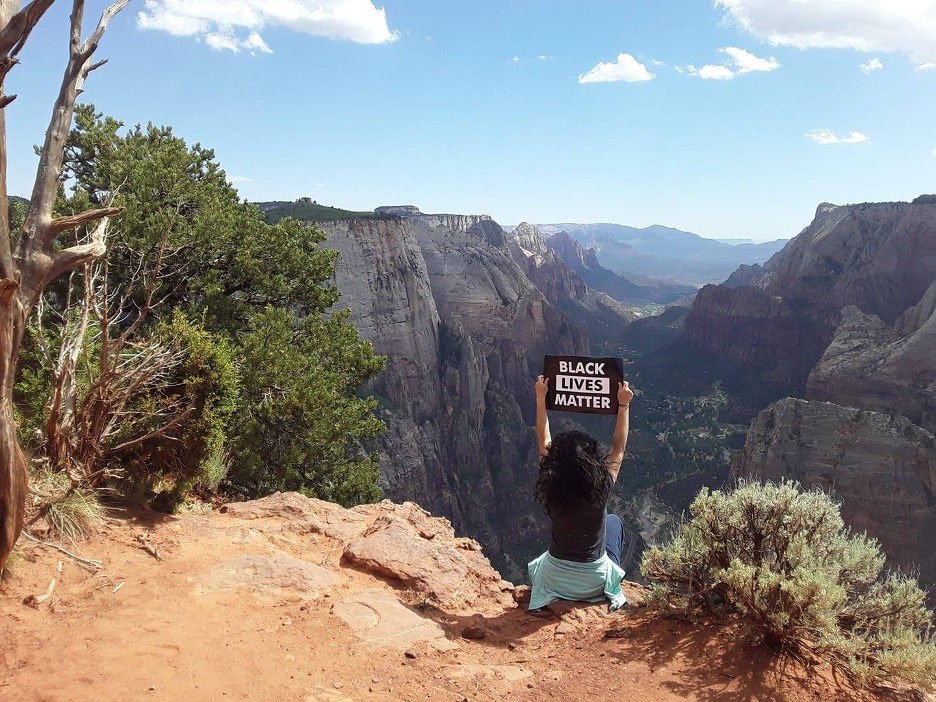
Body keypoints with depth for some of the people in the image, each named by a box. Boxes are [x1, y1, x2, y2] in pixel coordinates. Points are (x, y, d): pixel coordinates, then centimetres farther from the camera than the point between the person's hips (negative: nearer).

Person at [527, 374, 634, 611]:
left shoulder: (551, 489, -22)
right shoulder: (601, 489, -25)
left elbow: (544, 442, -8)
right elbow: (619, 448, -11)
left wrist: (541, 398, -4)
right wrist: (623, 405, -7)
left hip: (555, 581, 1)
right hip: (595, 583, -1)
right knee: (613, 521, 26)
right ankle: (613, 581, 37)